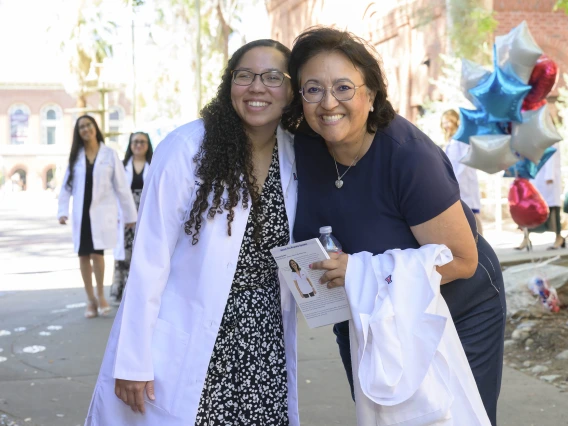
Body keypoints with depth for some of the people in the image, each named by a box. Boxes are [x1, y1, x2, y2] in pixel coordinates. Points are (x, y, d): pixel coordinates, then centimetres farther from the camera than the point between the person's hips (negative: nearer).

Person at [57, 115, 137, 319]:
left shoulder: (109, 154, 1)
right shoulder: (75, 156, 8)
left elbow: (121, 186, 2)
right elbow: (66, 185, 7)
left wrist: (130, 214, 2)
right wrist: (62, 211, -5)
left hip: (102, 211, -3)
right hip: (81, 212, 3)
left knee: (97, 252, -14)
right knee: (83, 255, 5)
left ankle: (101, 295, 7)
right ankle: (90, 299, 17)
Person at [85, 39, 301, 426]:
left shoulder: (295, 157, -1)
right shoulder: (188, 147, -14)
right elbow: (150, 259, -13)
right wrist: (133, 361, -13)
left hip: (263, 347, 4)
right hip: (184, 347, -4)